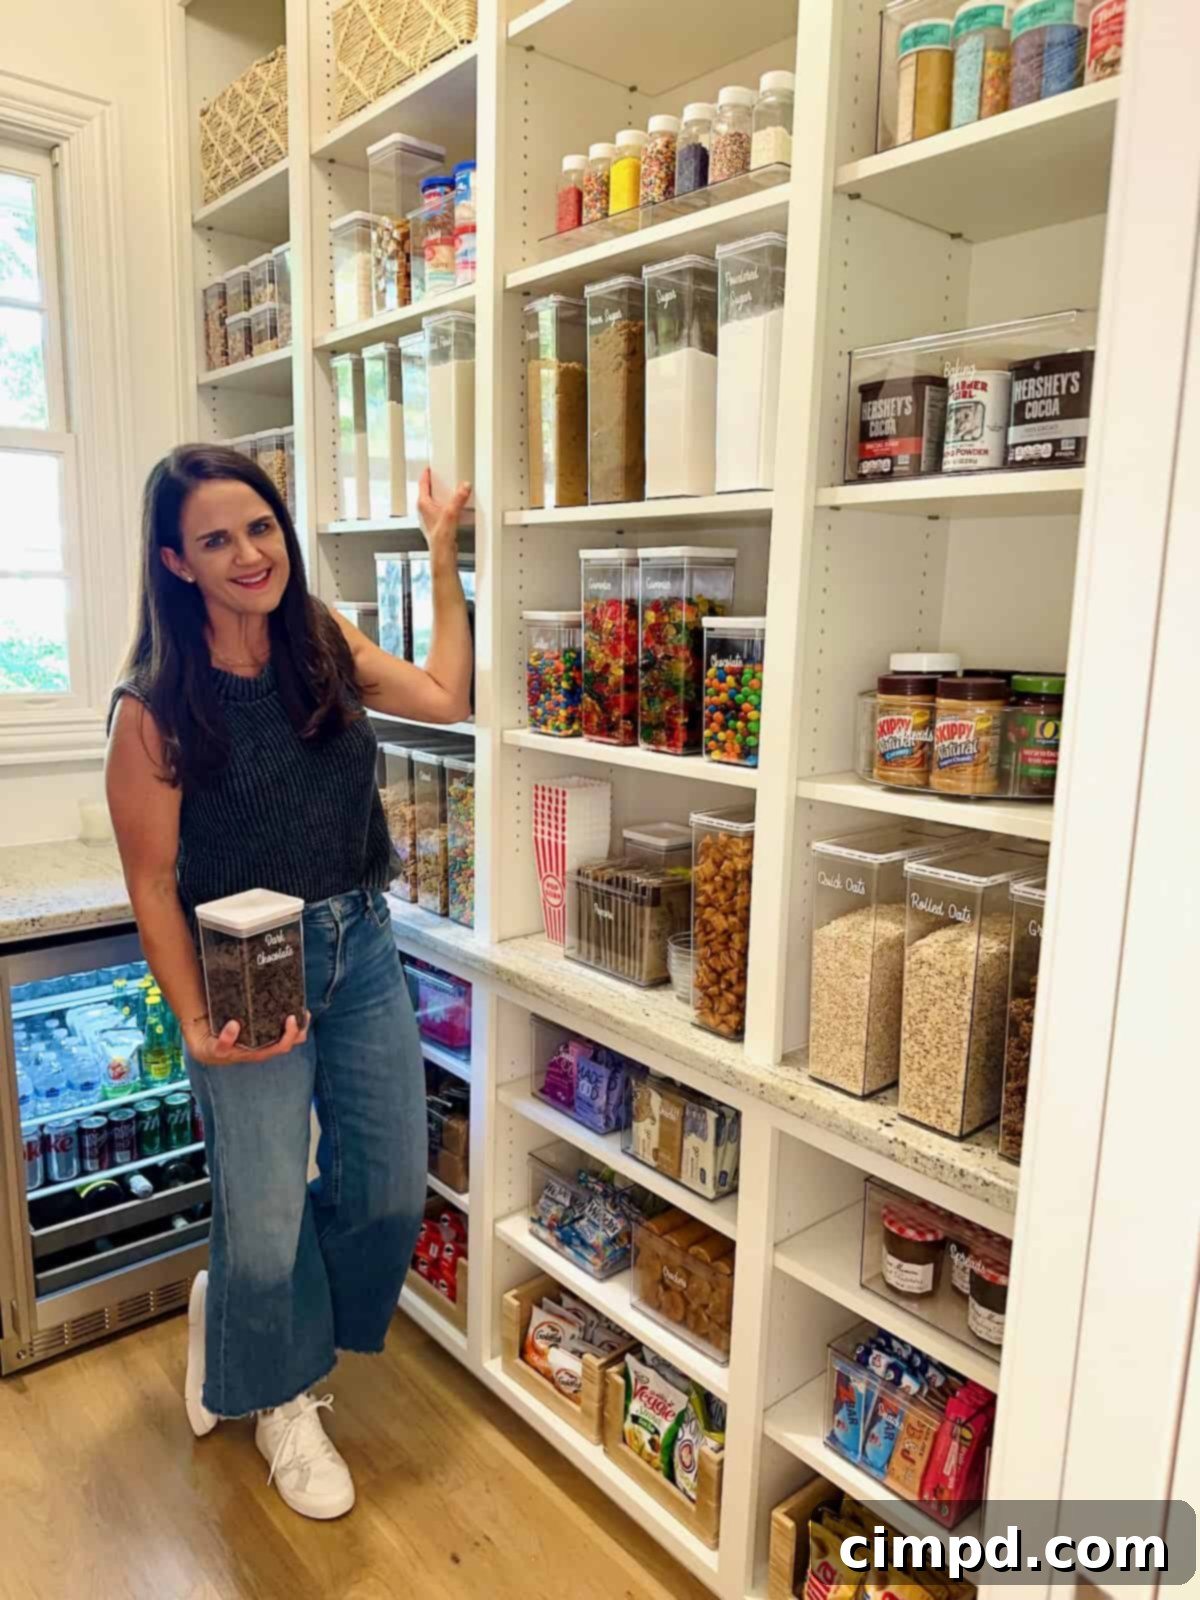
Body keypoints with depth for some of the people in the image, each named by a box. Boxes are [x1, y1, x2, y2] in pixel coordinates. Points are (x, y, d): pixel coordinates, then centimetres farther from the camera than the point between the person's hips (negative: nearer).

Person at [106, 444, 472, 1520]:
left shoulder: (326, 646, 0)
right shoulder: (156, 704, -14)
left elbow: (447, 698, 6)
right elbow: (153, 881, -10)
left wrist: (443, 556, 5)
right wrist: (196, 1022, -17)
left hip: (362, 949, 6)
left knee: (392, 1191, 15)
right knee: (267, 1223, 4)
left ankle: (239, 1313, 46)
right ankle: (279, 1399, 39)